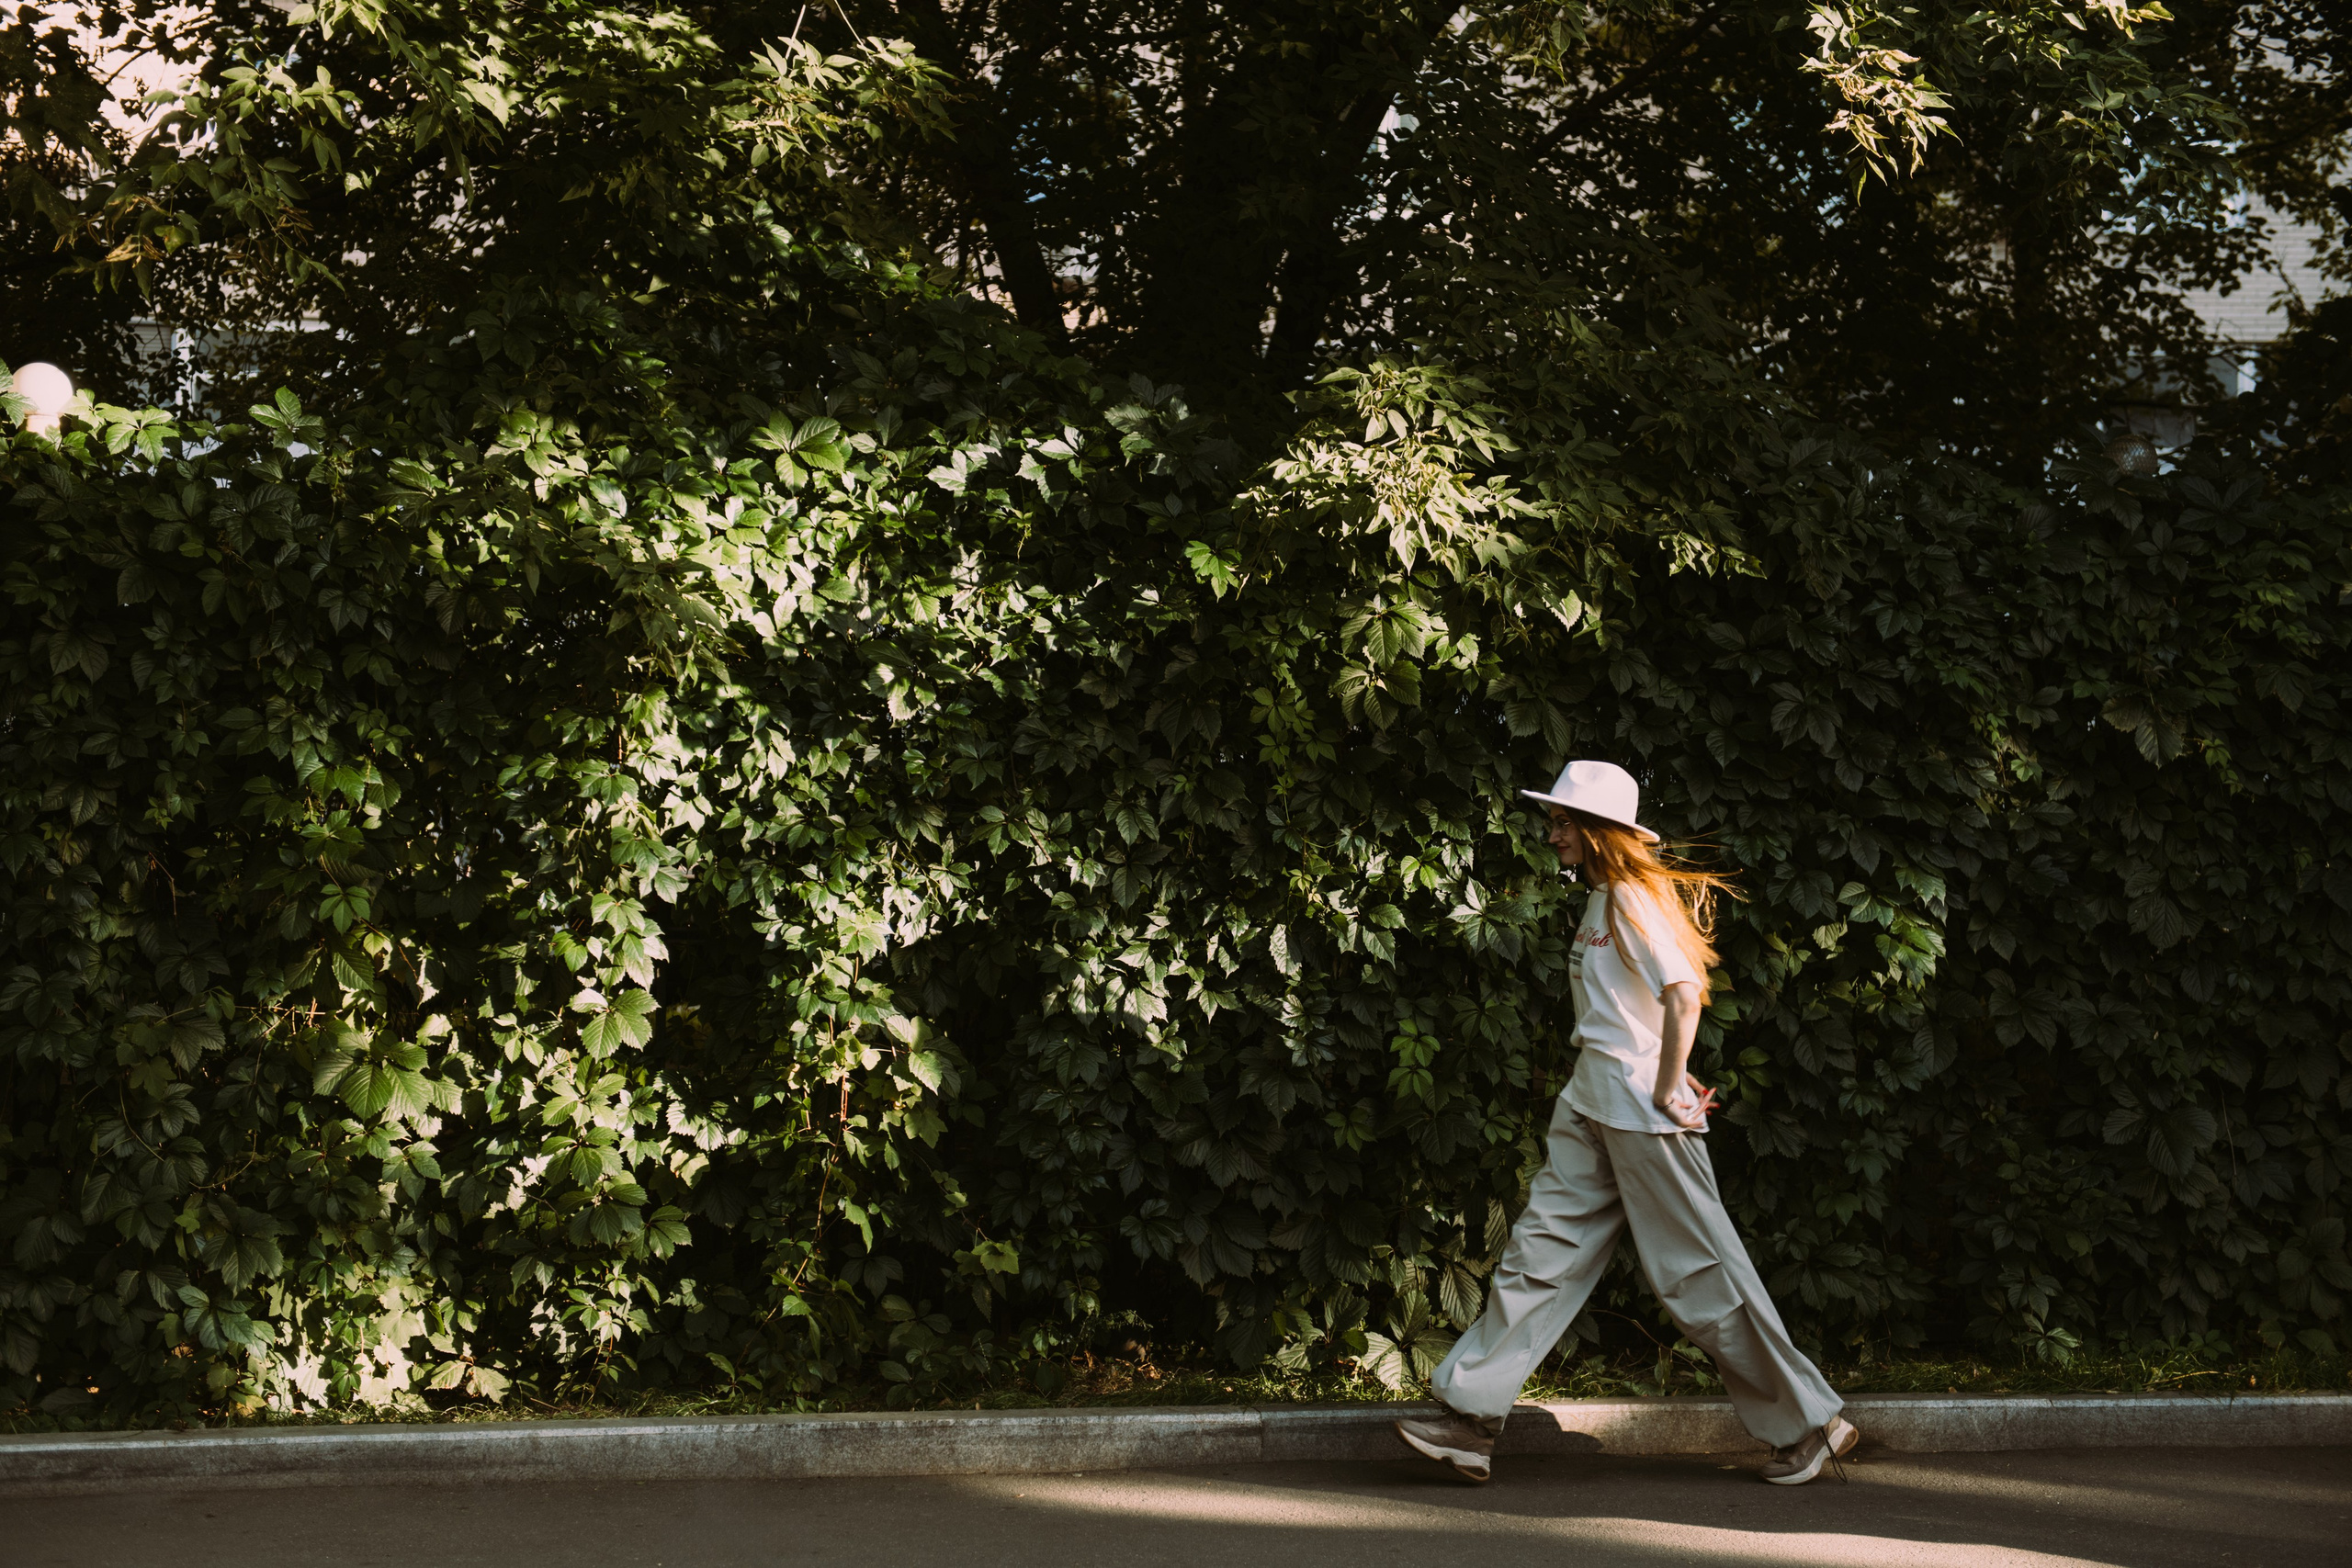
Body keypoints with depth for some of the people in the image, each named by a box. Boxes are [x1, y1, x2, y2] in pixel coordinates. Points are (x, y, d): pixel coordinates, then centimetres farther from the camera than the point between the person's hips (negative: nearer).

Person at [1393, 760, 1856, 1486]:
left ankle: (1809, 1422, 9)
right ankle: (1471, 1416, 4)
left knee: (1698, 1269, -3)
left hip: (1641, 1107, -10)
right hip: (1590, 1105, 10)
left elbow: (1683, 994, -25)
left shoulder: (1635, 899, -14)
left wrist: (1668, 1088, -19)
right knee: (1541, 1252, 4)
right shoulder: (1602, 902, 15)